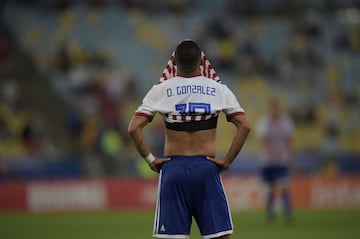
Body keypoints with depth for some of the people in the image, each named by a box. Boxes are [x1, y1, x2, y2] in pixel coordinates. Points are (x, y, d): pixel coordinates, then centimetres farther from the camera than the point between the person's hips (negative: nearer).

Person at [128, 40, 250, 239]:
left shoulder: (161, 90, 1)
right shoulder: (219, 90, 2)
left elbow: (134, 128, -6)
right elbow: (244, 126, -4)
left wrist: (149, 159, 0)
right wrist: (228, 160, -1)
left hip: (173, 168, 0)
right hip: (207, 168, 0)